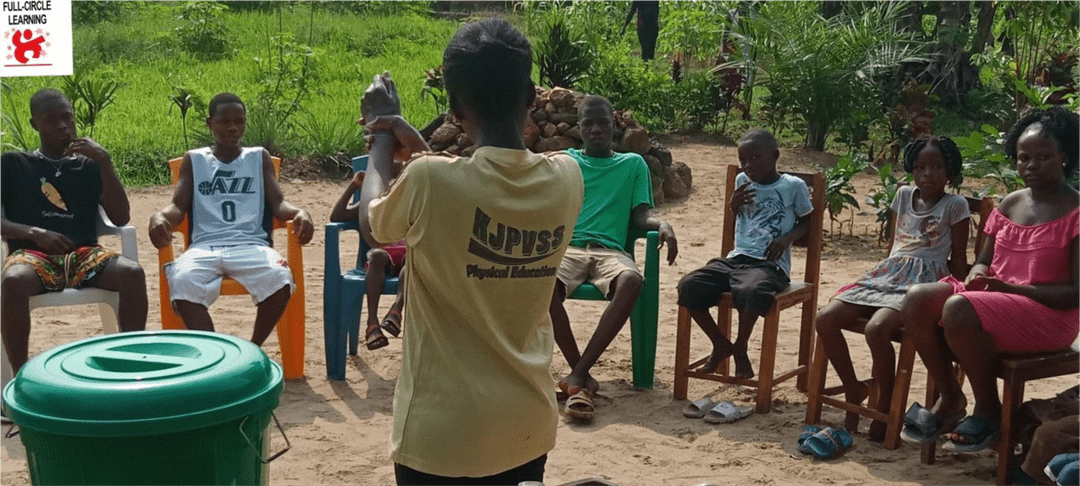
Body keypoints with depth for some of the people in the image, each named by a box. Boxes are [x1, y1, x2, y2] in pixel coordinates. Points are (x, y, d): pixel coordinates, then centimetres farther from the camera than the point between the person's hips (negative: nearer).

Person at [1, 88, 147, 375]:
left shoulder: (89, 165, 18)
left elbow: (121, 218, 6)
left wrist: (104, 161, -2)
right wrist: (34, 233, -13)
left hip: (84, 255, 2)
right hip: (32, 254, -1)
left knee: (133, 273, -32)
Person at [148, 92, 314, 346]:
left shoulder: (259, 157, 21)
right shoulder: (194, 159, 21)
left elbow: (278, 203, 11)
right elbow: (179, 206, 12)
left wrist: (299, 213, -13)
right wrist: (159, 216, -13)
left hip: (251, 244, 0)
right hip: (204, 245, 0)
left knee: (280, 280, -34)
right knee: (182, 281, -35)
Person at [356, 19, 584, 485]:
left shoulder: (430, 181, -20)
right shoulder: (566, 177, -7)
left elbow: (372, 225, 2)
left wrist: (382, 134, 13)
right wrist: (418, 144, 11)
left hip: (443, 431, -4)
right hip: (529, 425, 5)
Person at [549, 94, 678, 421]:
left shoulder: (633, 164, 21)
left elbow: (639, 215, 11)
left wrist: (662, 225, -12)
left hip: (610, 250, 0)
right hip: (568, 246, 0)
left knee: (631, 281, -37)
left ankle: (577, 375, -34)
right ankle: (583, 376, -24)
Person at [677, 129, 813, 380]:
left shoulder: (793, 186, 2)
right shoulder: (742, 181, 14)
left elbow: (806, 221, 12)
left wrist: (787, 237, -8)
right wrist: (734, 204, 1)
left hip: (770, 264, -5)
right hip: (737, 258, 5)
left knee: (752, 291, -40)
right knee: (688, 285, -20)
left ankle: (740, 348, -11)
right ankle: (721, 344, 2)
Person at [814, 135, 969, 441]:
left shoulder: (955, 205, 3)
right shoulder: (904, 195, 17)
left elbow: (958, 259, 5)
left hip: (924, 281, -6)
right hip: (887, 274, 6)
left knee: (876, 329, -35)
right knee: (825, 319, -16)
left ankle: (885, 407, -15)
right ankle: (854, 388, 1)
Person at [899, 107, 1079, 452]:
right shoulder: (1010, 204, 12)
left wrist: (1012, 288, -22)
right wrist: (978, 272, -7)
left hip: (1049, 313, -7)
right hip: (995, 298, 7)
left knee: (959, 308, -34)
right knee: (917, 298, -18)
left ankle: (988, 410, -12)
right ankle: (950, 398, -4)